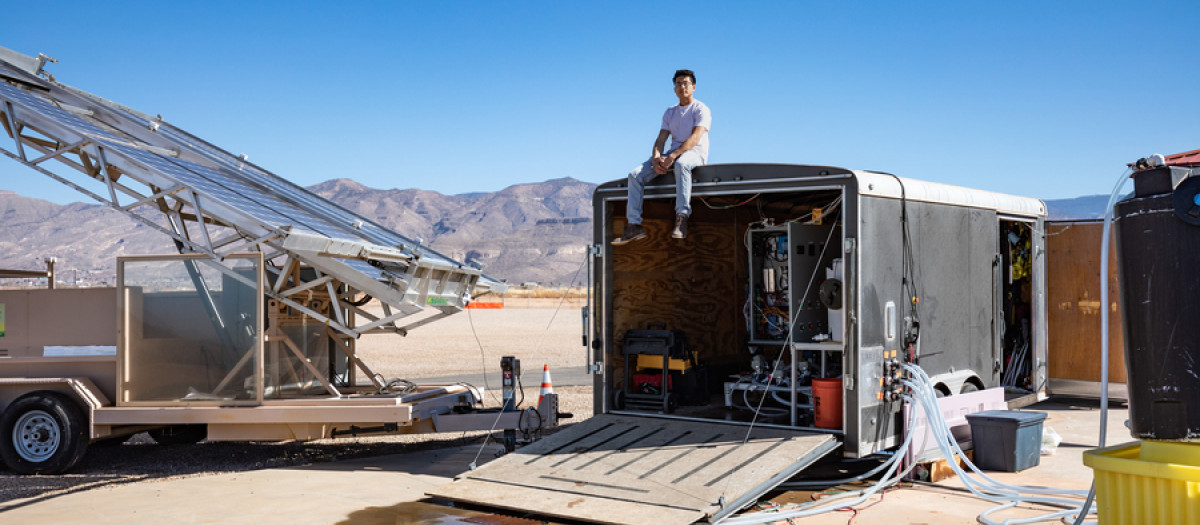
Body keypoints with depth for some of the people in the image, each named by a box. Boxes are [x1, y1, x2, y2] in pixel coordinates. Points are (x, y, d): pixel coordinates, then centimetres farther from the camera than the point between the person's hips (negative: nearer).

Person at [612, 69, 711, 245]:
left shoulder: (701, 109, -1)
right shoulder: (670, 112, 19)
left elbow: (695, 138, -17)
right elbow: (661, 139, 10)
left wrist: (673, 156, -30)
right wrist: (656, 158, -14)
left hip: (695, 153, -6)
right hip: (674, 153, 6)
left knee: (681, 164, -44)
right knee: (635, 174, -13)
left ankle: (681, 218, -49)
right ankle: (634, 225, -17)